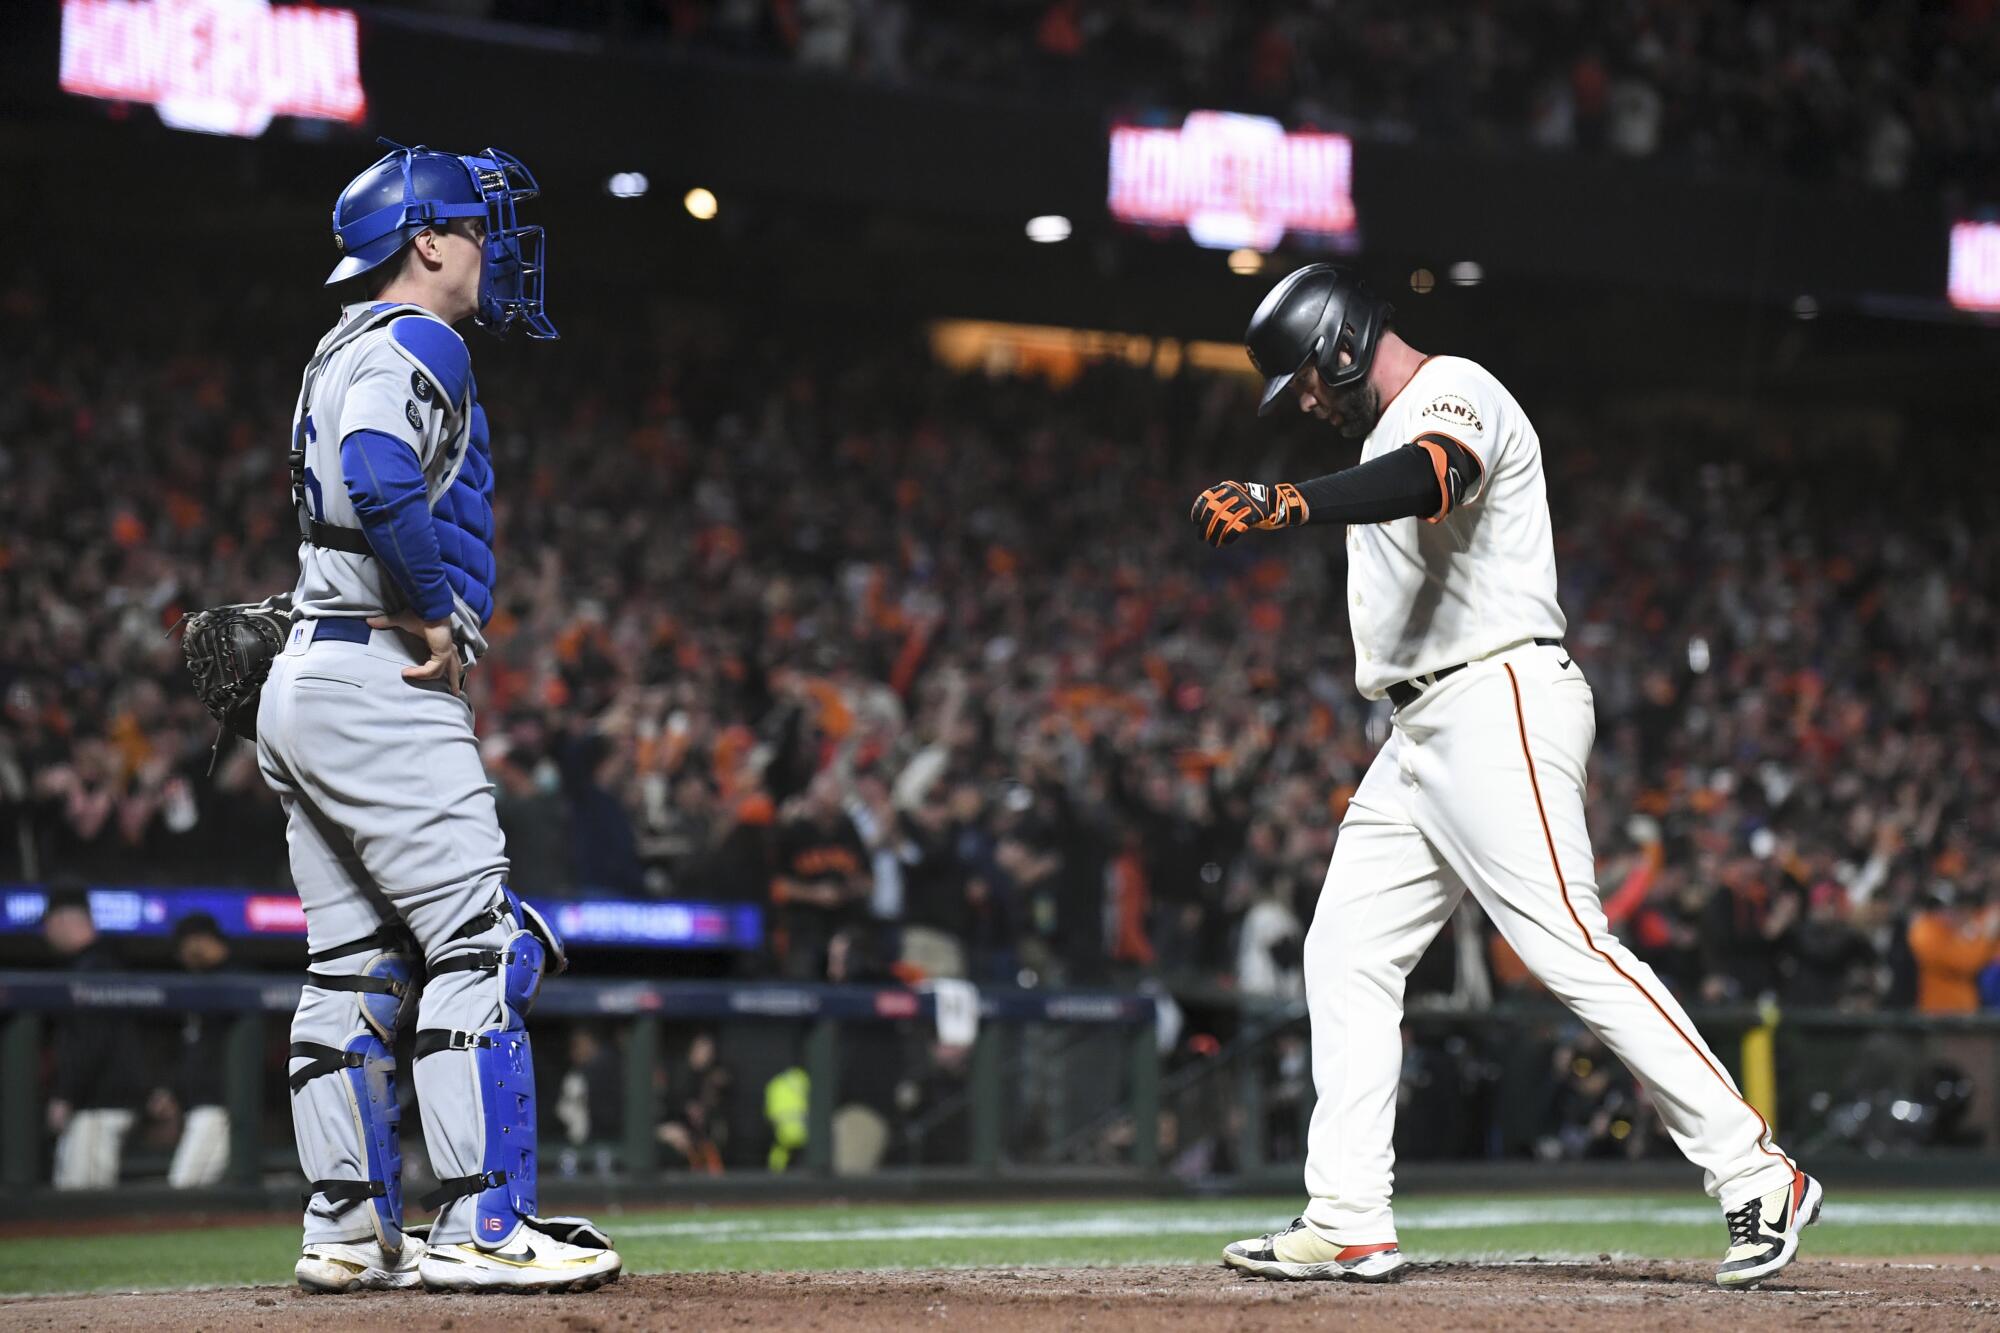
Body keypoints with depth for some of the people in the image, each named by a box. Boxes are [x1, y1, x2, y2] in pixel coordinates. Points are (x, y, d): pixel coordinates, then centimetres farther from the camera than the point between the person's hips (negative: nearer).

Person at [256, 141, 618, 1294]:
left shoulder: (344, 352, 22)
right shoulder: (416, 346, -10)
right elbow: (381, 480, -27)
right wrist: (435, 614, -18)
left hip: (303, 683, 10)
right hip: (380, 686, -10)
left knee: (356, 971, 10)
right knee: (483, 947, -11)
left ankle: (350, 1231, 11)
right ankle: (484, 1228, -14)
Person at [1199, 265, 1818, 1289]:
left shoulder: (1453, 392, -10)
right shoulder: (1396, 429, 23)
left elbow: (1429, 482, -33)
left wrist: (1289, 505, -49)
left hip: (1497, 712, -11)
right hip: (1419, 734, 11)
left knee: (1574, 953, -15)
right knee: (1347, 953, 5)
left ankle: (1758, 1176, -13)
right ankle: (1347, 1224, 5)